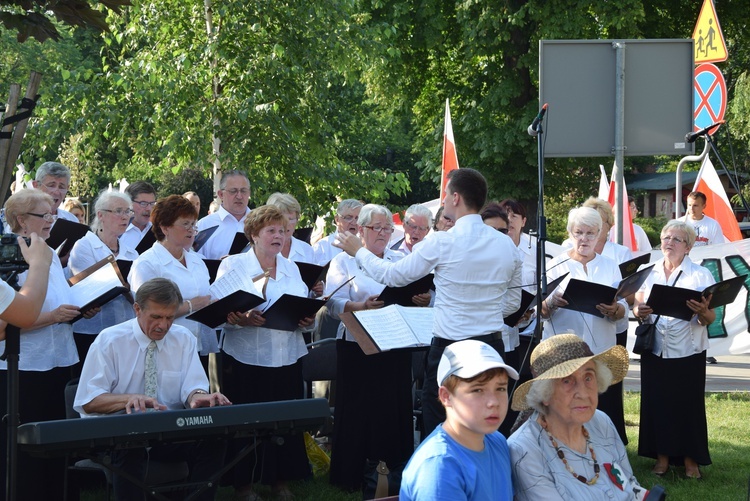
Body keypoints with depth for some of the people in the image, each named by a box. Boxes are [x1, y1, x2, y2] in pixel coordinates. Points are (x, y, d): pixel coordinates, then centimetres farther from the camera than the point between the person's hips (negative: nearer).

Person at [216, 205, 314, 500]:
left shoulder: (291, 268, 14)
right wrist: (243, 319, -27)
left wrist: (308, 320, -7)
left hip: (287, 357, 4)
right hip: (247, 357, -4)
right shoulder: (232, 265, -1)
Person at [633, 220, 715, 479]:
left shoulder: (701, 275, 0)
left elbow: (710, 319, -4)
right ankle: (662, 455, 16)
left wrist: (703, 312, -26)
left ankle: (691, 459, 10)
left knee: (688, 403, 0)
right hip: (655, 350, 3)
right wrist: (639, 312, -11)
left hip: (688, 352, -3)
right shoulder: (649, 273, 9)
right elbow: (637, 307, 12)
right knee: (657, 401, 4)